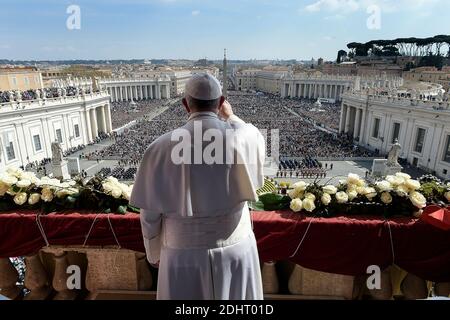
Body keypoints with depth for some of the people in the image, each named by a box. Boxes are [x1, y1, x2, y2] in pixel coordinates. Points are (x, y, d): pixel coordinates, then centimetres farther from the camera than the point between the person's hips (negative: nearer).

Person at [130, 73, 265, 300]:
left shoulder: (162, 148, -17)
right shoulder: (245, 137, -15)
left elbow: (150, 214, -8)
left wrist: (155, 253, 10)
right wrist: (231, 117, 25)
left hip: (185, 254, -1)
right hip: (237, 250, 2)